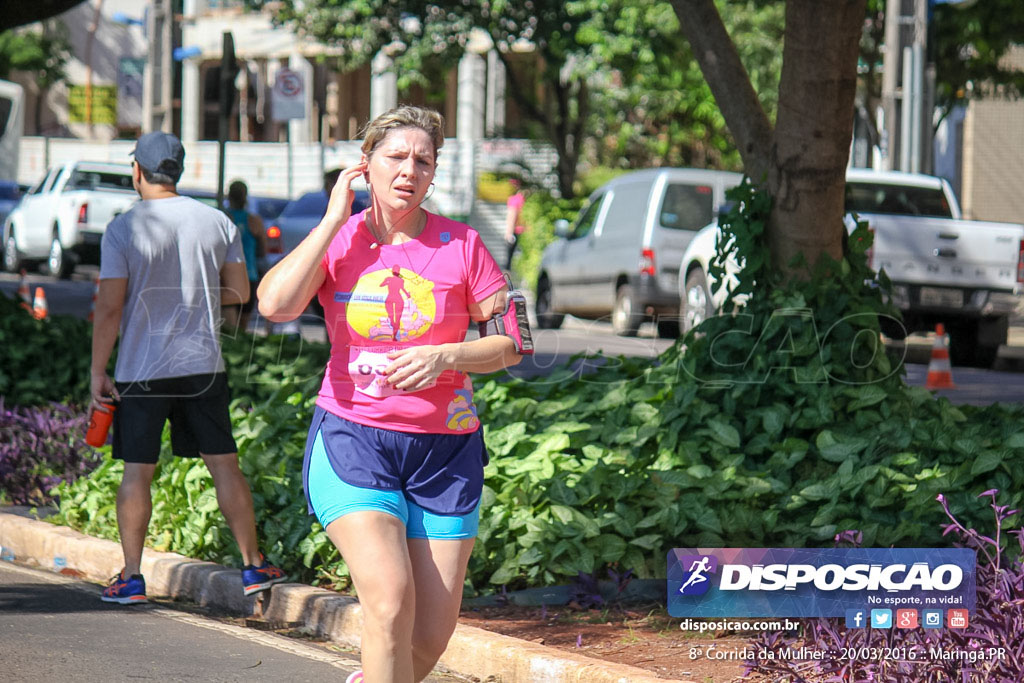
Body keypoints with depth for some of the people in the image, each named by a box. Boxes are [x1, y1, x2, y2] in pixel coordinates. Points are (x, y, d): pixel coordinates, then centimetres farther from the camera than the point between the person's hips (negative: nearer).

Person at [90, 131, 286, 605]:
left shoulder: (123, 229, -8)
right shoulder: (217, 223, 2)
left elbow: (109, 307, -10)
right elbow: (239, 291, 8)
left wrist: (98, 372, -4)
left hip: (141, 370, -3)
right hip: (203, 366, 3)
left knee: (137, 472, 4)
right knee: (224, 464, 9)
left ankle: (131, 576, 4)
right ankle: (253, 567, 11)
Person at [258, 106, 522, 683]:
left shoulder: (461, 245, 1)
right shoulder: (337, 240, 2)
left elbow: (512, 343, 4)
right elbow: (274, 304, -16)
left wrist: (444, 357, -14)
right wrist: (334, 220, -11)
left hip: (445, 450, 2)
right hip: (353, 440, -2)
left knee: (432, 635, 3)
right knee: (390, 602, -23)